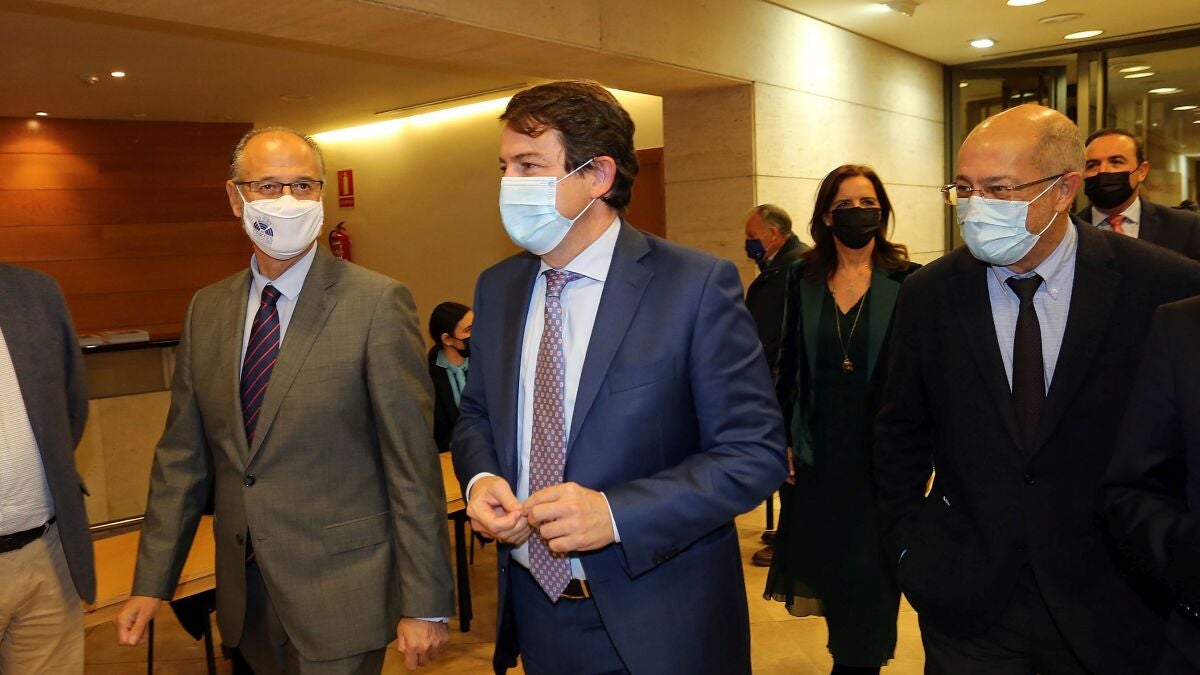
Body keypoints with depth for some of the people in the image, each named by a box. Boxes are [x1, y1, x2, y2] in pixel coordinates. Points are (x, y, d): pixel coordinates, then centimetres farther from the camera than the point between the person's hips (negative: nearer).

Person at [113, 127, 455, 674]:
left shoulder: (377, 303, -13)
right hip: (244, 595, 5)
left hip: (340, 594, -5)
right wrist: (151, 583, 7)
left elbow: (413, 464, -14)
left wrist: (425, 604, -13)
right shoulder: (207, 309, 5)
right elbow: (182, 456, 9)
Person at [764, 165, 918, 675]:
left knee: (871, 570, 8)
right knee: (827, 564, 13)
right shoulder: (804, 278, 3)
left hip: (882, 452, -2)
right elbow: (789, 365, 5)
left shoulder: (908, 281, -5)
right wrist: (785, 439, 2)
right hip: (818, 451, 3)